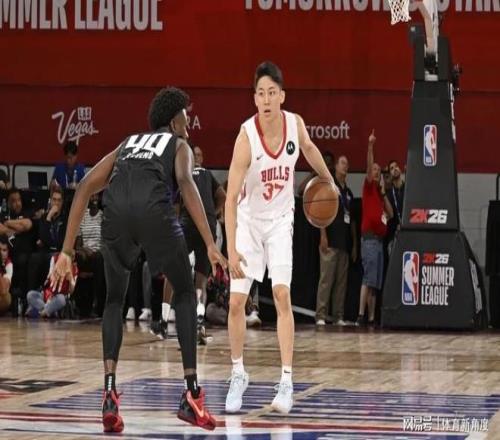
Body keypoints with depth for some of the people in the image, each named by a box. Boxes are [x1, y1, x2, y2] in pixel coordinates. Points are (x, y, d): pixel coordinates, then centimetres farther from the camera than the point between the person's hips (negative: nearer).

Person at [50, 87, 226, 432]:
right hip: (155, 211, -3)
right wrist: (210, 245, -4)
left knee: (115, 300, 22)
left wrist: (67, 252, 25)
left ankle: (110, 393, 3)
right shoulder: (179, 145, 27)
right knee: (185, 293, 18)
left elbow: (85, 188, 26)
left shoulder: (126, 145, 38)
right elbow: (185, 182, 4)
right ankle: (192, 394, 10)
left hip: (117, 212, 3)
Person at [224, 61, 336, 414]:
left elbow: (309, 149, 13)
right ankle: (238, 375, 16)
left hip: (280, 221, 2)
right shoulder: (247, 137, -26)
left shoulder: (295, 123, -14)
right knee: (236, 301, -4)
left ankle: (287, 382, -12)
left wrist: (329, 181, 26)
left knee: (282, 295, -11)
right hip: (249, 221, -2)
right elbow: (231, 197, -29)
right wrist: (231, 249, -36)